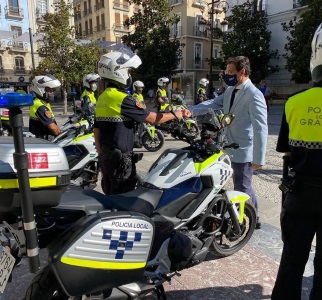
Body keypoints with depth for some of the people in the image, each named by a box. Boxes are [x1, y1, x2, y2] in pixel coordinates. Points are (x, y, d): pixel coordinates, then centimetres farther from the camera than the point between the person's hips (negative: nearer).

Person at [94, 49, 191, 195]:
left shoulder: (102, 98, 10)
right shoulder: (122, 99, -18)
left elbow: (96, 130, 13)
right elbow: (152, 118, -17)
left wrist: (101, 153, 19)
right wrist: (178, 114, -5)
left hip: (105, 156, 9)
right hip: (120, 157, -9)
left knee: (111, 197, 18)